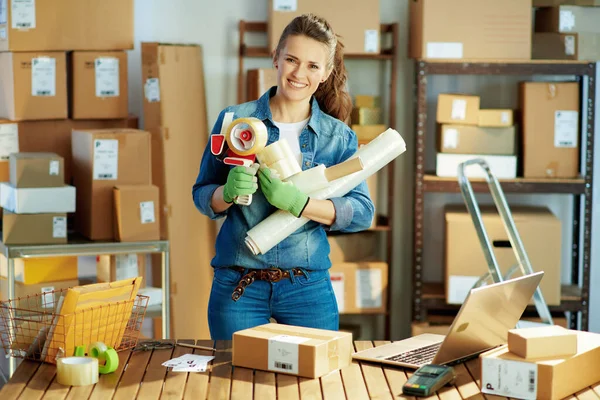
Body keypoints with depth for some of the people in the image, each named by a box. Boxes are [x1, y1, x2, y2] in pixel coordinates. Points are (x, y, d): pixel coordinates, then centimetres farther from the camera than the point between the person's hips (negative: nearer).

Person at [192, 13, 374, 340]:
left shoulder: (339, 137, 4)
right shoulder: (234, 120, 2)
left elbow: (362, 212, -6)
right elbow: (202, 196, 5)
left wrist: (296, 202, -20)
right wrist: (229, 192, -18)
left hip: (308, 287, 1)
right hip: (237, 287, 0)